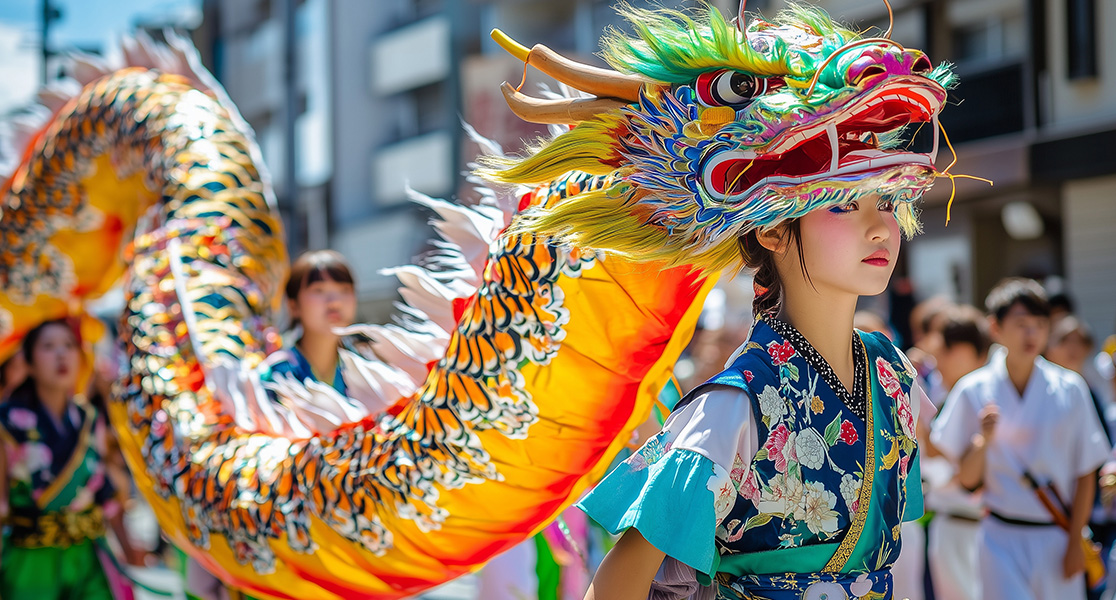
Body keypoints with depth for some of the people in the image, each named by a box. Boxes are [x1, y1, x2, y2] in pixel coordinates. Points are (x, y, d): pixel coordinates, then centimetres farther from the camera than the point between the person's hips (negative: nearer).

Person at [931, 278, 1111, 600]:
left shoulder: (1070, 390, -2)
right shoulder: (974, 392, -3)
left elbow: (1085, 474, 2)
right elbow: (967, 478, -1)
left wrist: (1075, 541, -1)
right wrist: (984, 439, -18)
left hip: (1056, 537, 1)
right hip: (1002, 539, -1)